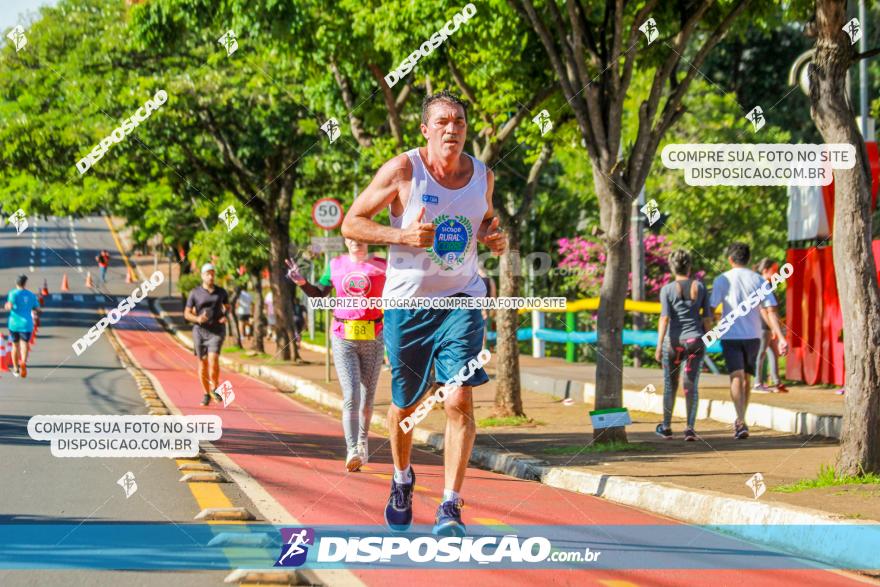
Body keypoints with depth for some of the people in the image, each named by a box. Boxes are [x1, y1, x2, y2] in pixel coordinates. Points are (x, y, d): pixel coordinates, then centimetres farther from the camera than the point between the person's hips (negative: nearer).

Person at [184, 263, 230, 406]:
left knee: (213, 359, -18)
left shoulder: (221, 292, 3)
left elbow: (227, 307, 21)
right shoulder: (195, 293, -2)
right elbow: (187, 314, 1)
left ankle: (214, 389, 1)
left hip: (217, 331, 0)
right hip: (200, 330, 0)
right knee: (203, 363, 6)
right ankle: (206, 394, 19)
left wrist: (225, 316, -1)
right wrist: (197, 319, -20)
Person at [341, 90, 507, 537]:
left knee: (460, 400, -16)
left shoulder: (483, 175, 3)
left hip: (461, 299, 1)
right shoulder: (402, 171, -9)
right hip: (407, 302, -1)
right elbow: (351, 223, -6)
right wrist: (403, 235, -21)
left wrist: (494, 238, 0)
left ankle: (450, 508, -14)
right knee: (405, 405, 12)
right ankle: (402, 480, 42)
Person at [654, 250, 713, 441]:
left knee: (670, 384, 14)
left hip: (674, 341, -1)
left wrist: (659, 345, -16)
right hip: (695, 341, 1)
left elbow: (664, 318, -15)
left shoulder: (667, 289, -6)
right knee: (691, 386, 1)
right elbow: (708, 318, 3)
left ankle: (666, 427, 25)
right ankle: (690, 428, -12)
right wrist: (703, 338, 17)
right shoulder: (700, 287, 1)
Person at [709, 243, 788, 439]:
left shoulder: (722, 280, -3)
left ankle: (741, 423, -26)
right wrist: (781, 338, -8)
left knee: (736, 378, -10)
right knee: (745, 377, 18)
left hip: (730, 336, -3)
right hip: (753, 335, 3)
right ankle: (740, 420, 30)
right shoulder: (758, 280, 3)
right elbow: (771, 311, -4)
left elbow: (711, 309, -7)